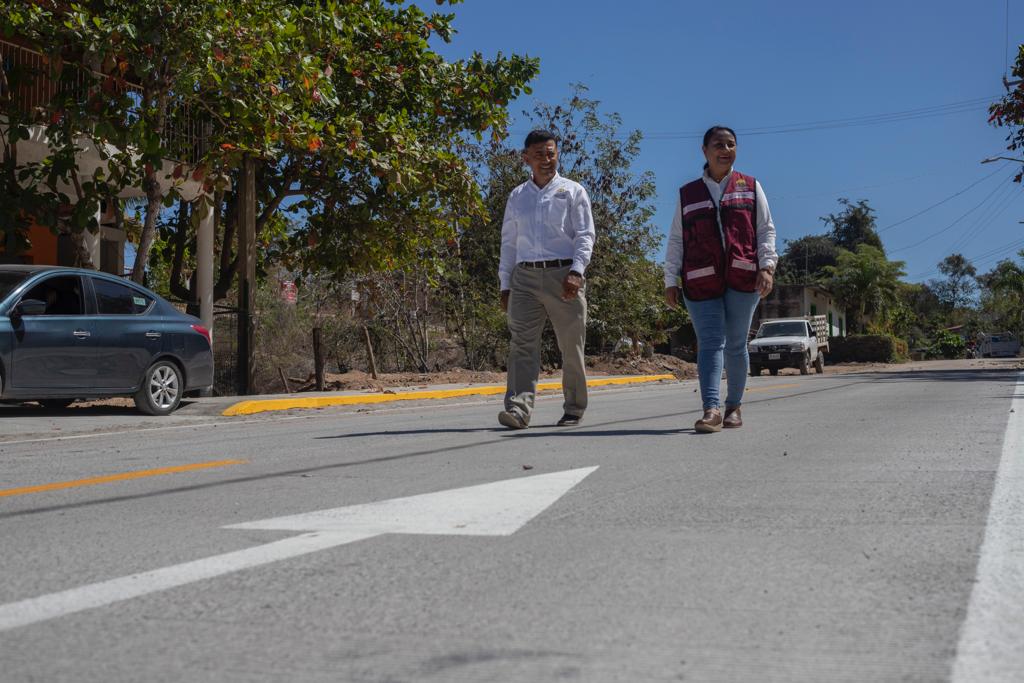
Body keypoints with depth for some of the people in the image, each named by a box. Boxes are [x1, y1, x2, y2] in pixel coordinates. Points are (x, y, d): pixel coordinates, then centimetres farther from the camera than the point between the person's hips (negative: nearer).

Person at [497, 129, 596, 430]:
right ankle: (519, 408, -20)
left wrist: (575, 272, -15)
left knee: (571, 346, 3)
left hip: (563, 275, -2)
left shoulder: (573, 191, 8)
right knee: (522, 343, -12)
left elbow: (585, 236, 0)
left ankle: (574, 409, 14)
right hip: (525, 277, 2)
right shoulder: (517, 197, 18)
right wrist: (505, 285, 11)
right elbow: (508, 243, 19)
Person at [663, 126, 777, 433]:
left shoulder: (751, 188, 15)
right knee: (710, 342, -12)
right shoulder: (687, 195, 16)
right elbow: (676, 240, 14)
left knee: (736, 345, 5)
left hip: (743, 278, 0)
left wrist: (766, 266, -5)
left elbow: (766, 230, 10)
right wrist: (671, 281, 6)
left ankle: (733, 406, 17)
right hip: (701, 281, 0)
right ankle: (711, 410, -24)